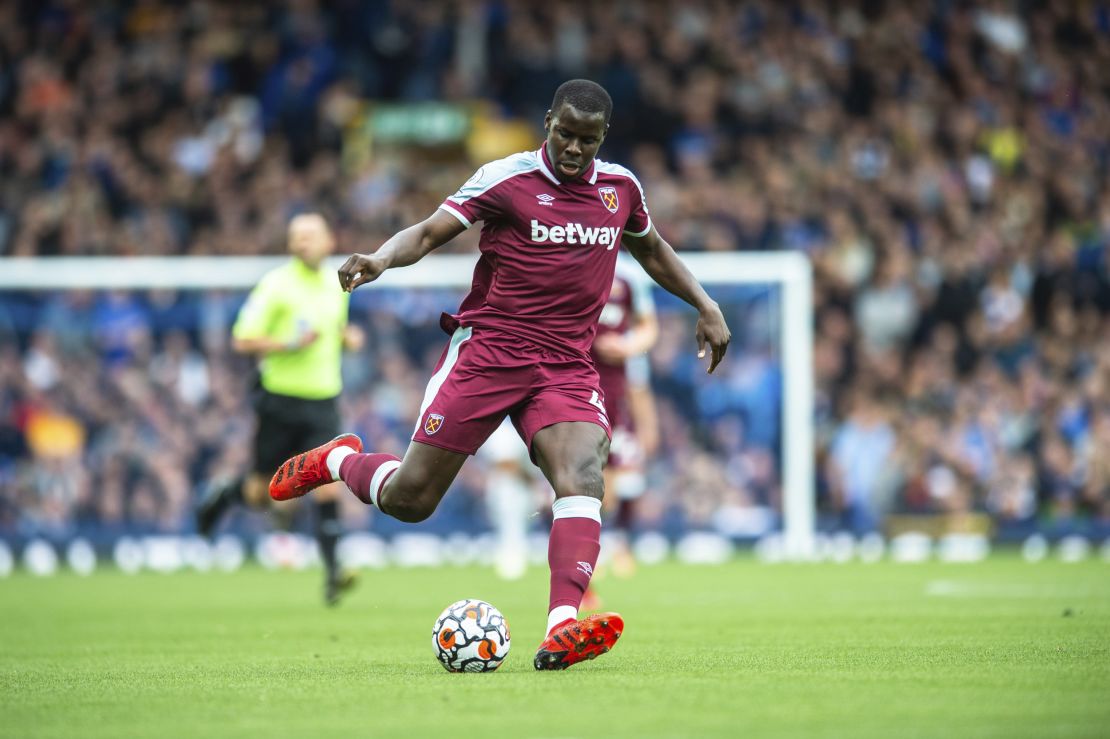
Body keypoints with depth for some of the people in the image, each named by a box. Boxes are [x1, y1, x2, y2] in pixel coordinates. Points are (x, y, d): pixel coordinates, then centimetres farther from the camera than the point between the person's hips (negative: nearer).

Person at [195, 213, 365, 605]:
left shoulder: (337, 287, 10)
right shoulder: (275, 285, -8)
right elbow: (242, 340, -11)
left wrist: (348, 337, 5)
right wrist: (290, 343, -22)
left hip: (323, 401, 3)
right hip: (281, 400, -3)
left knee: (329, 487, -13)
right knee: (261, 493, 6)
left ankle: (332, 572, -11)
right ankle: (223, 495, 40)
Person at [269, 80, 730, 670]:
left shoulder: (620, 187, 10)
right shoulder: (505, 179, -6)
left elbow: (651, 250, 29)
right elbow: (429, 232, -10)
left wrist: (705, 306, 21)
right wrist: (380, 259, -30)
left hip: (566, 369, 3)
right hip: (486, 350, -3)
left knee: (583, 477, -26)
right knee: (409, 500, -3)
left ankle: (561, 631, -38)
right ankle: (338, 460, 32)